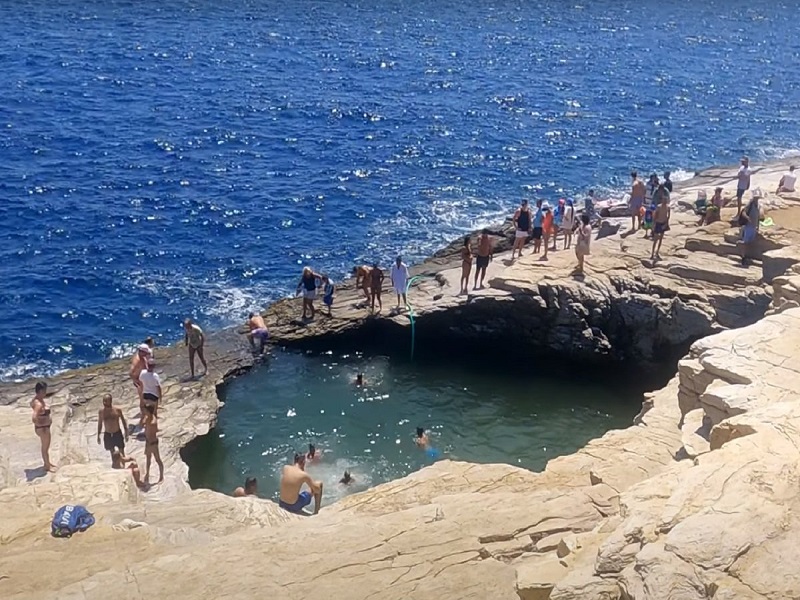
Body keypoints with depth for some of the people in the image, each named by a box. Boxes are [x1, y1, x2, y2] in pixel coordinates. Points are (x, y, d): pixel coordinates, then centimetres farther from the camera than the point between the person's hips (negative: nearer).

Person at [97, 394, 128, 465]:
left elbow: (123, 421, -2)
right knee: (112, 452, 16)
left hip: (117, 434, -2)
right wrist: (98, 436, 6)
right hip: (108, 435, 2)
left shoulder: (117, 410, -14)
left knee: (121, 452, 8)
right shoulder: (101, 411, -8)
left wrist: (126, 433, -2)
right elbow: (100, 424, 5)